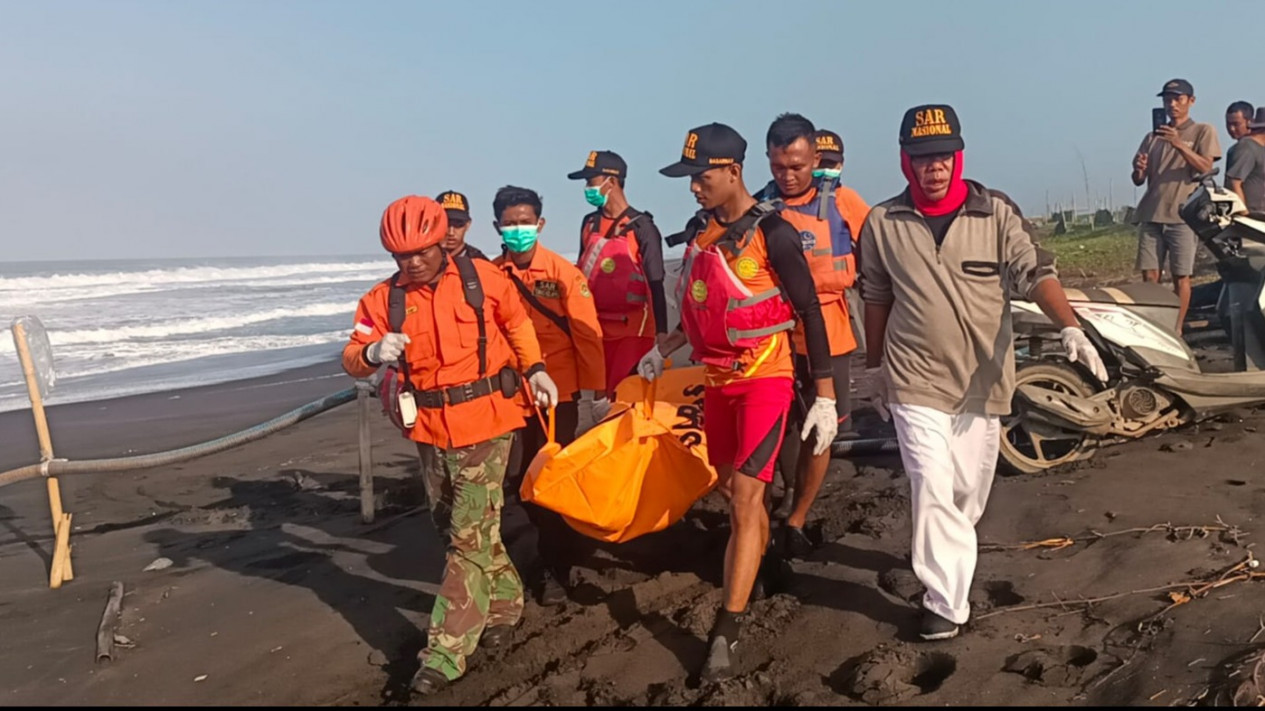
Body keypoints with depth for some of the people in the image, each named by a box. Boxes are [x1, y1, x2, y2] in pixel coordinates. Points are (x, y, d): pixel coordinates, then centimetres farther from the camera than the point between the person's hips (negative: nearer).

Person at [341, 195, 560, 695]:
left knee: (470, 538, -5)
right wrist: (374, 353, -27)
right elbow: (352, 359, -6)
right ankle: (504, 603, 38)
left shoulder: (482, 278, -5)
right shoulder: (385, 298, -1)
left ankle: (445, 653, 1)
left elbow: (516, 321, 12)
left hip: (484, 421, -4)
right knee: (455, 528, 17)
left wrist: (535, 369, 6)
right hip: (430, 429, 4)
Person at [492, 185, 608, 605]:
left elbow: (588, 333, -7)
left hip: (559, 393, -3)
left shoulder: (563, 272, -8)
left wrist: (595, 391, -8)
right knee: (520, 477, 12)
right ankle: (553, 543, 39)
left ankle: (555, 568, 17)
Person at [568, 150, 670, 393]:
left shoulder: (641, 227, -9)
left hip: (633, 330, -6)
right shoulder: (590, 224, 10)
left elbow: (656, 285, -11)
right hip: (595, 328, 6)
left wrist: (662, 333, -17)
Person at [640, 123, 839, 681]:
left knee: (746, 498, -10)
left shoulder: (772, 233, -15)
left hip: (765, 378, -7)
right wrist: (664, 348, 17)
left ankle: (726, 631, -6)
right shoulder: (704, 233, 6)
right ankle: (763, 563, 38)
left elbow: (810, 314, -13)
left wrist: (825, 397, -13)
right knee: (730, 488, 15)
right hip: (717, 378, 7)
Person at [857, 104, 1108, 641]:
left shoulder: (997, 214, -4)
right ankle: (945, 601, -2)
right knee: (932, 488, -12)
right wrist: (875, 367, 16)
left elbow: (1035, 273, -13)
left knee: (969, 489, 15)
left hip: (982, 379, 2)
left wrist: (1069, 327, -30)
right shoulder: (882, 224, -2)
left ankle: (943, 557, 43)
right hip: (915, 381, -1)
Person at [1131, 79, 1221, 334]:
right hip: (1151, 214, 4)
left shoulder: (1203, 131, 8)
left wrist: (1180, 145, -20)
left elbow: (1205, 167, -8)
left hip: (1183, 215, -4)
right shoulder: (1153, 137, 19)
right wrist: (1139, 171, -6)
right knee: (1149, 275, -2)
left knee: (1181, 276, -5)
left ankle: (1177, 330, -1)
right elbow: (1138, 180, 18)